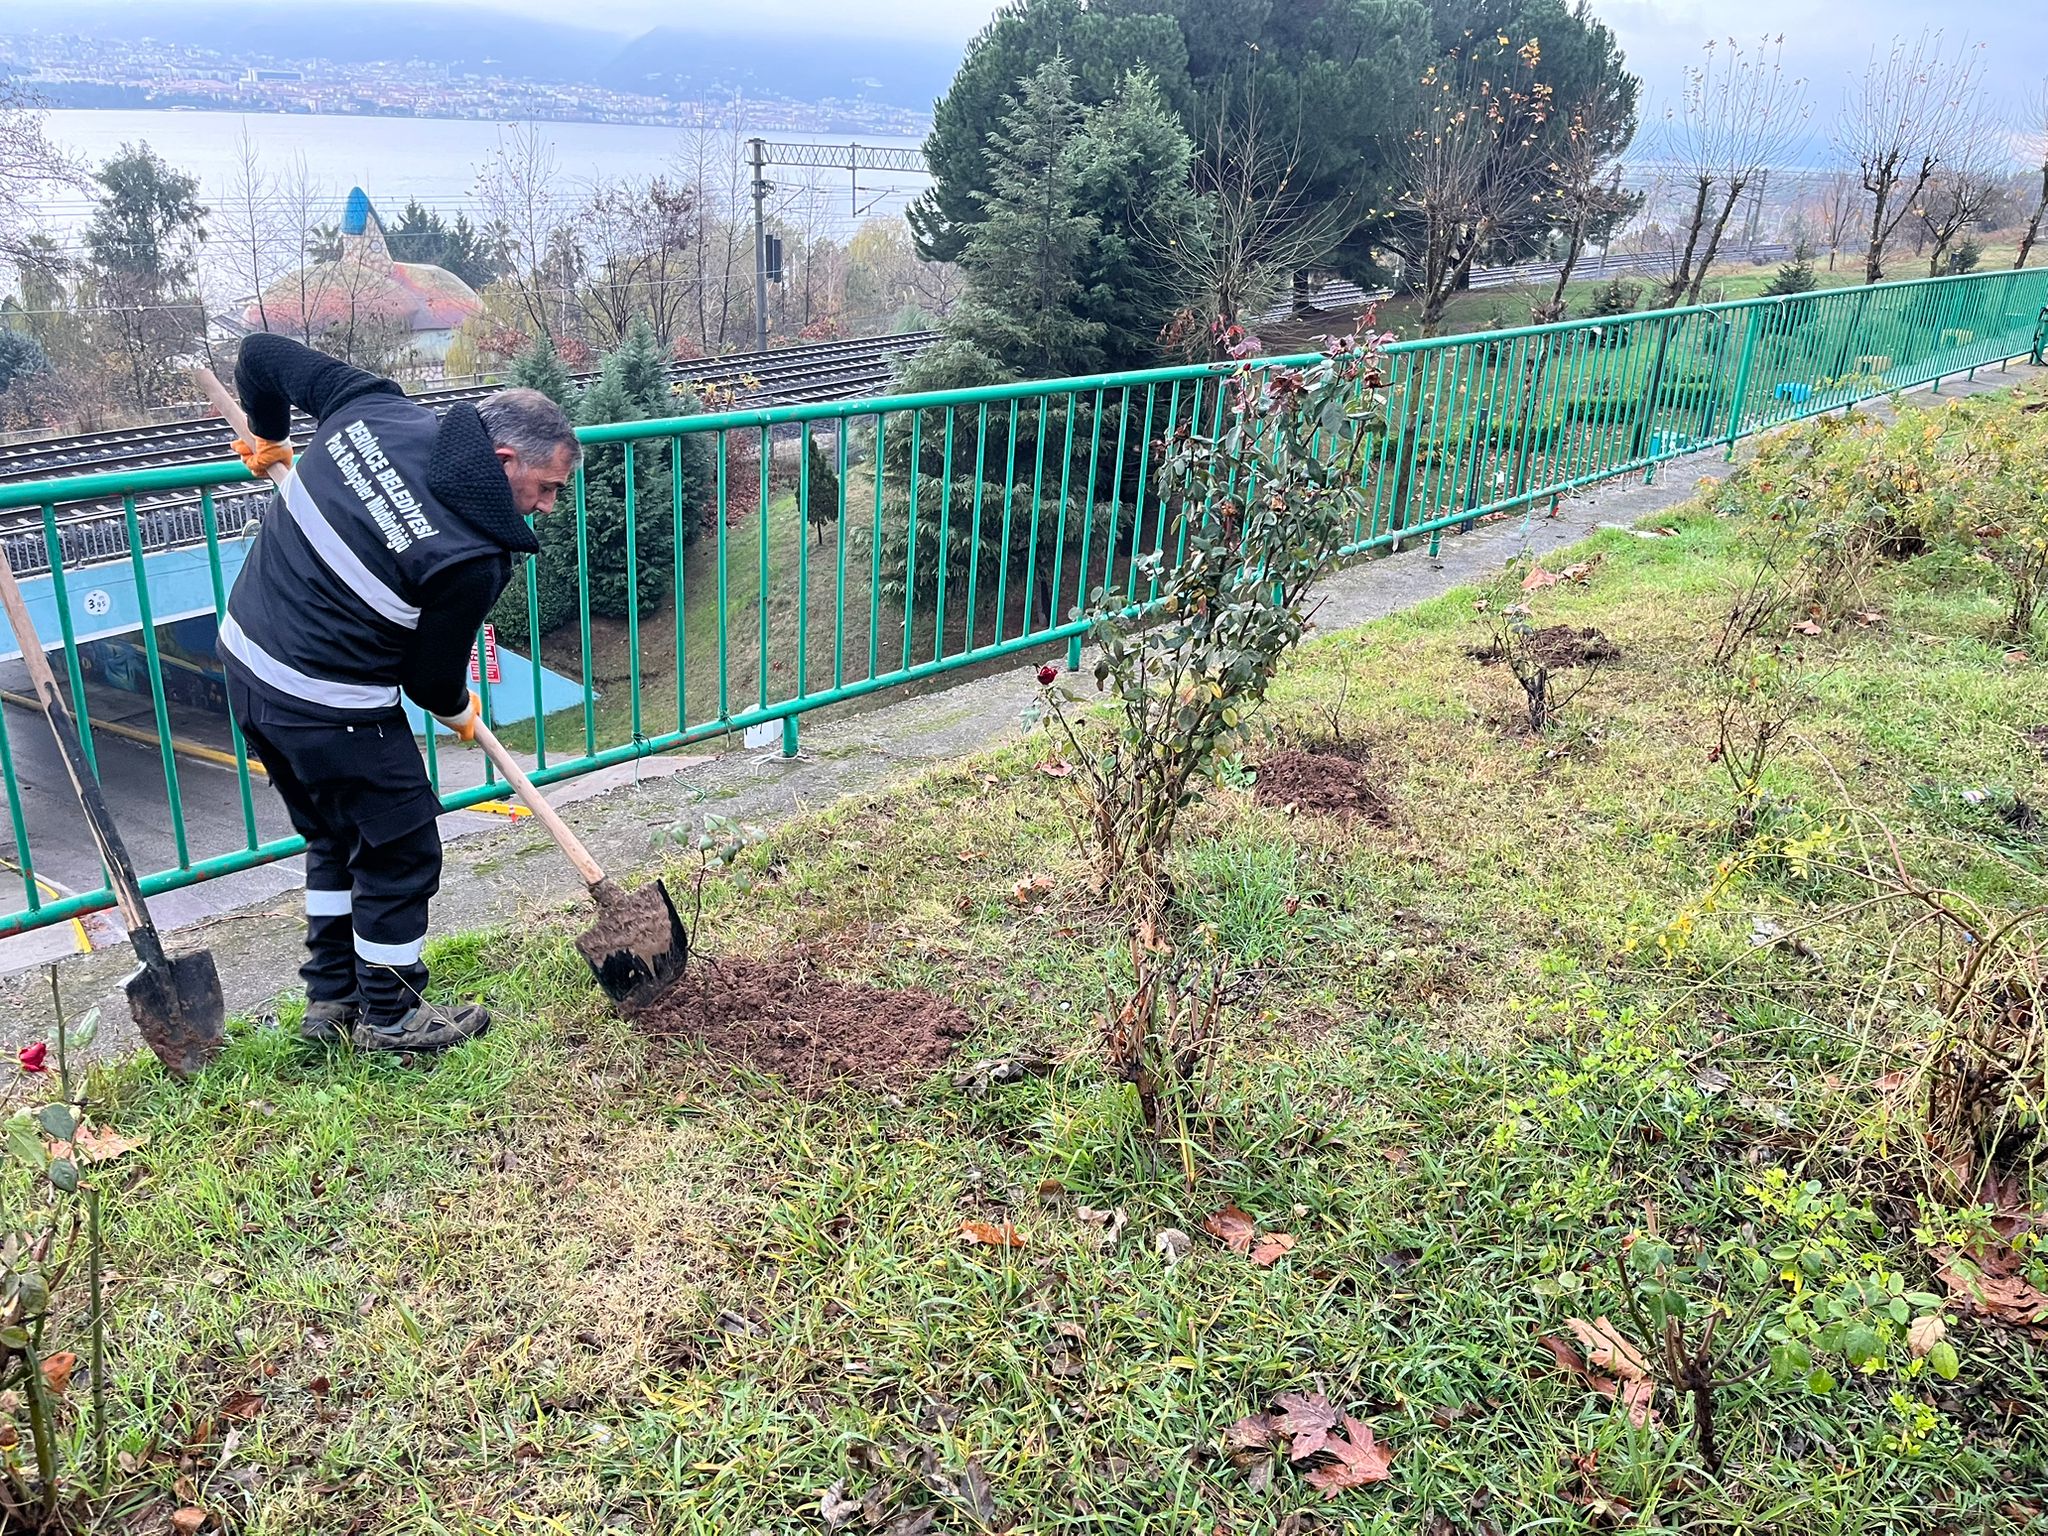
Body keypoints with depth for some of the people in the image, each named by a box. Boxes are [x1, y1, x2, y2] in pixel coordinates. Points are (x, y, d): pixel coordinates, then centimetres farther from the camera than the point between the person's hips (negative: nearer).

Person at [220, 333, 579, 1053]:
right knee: (401, 851, 11)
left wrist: (269, 436, 26)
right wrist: (456, 711, 14)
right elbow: (431, 672, -9)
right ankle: (389, 1016, 26)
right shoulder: (475, 558, -23)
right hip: (329, 707, -9)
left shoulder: (373, 405, -5)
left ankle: (331, 998, 38)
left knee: (332, 838, 25)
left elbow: (262, 353, 7)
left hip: (246, 657, 9)